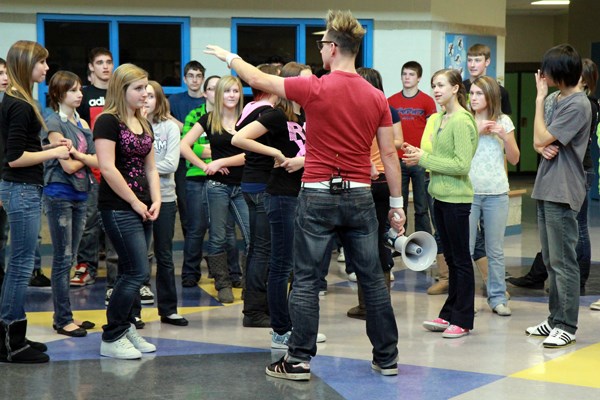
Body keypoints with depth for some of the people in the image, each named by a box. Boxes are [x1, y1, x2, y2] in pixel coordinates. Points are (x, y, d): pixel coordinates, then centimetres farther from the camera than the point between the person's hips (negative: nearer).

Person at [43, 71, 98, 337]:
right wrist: (85, 159, 2)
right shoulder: (54, 124, -9)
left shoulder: (82, 124, 11)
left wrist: (78, 154, -15)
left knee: (69, 259, 11)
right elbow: (68, 166, -14)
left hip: (79, 195, 7)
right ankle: (63, 320, 3)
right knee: (62, 259, -3)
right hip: (59, 195, -7)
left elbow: (95, 162, 2)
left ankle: (64, 315, 17)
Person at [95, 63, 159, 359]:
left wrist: (155, 201, 4)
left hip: (141, 209, 8)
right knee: (138, 272, -10)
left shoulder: (143, 124, 15)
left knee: (130, 272, 10)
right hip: (118, 209, -8)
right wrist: (135, 202, -13)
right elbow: (108, 168, -18)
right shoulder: (108, 122, -11)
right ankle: (111, 339, -1)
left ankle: (126, 329, 18)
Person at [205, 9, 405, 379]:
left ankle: (299, 360, 6)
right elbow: (389, 154, 4)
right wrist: (397, 203, 11)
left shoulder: (315, 88, -9)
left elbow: (259, 79, 4)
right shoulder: (377, 97, 1)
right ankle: (387, 358, 16)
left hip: (319, 196, -3)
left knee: (306, 279, 4)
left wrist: (230, 57, 22)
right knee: (372, 278, 9)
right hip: (360, 197, 3)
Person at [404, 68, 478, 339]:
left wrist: (424, 159, -16)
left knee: (461, 260, -1)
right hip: (440, 195, 9)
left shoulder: (461, 121, -15)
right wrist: (419, 155, 2)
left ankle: (462, 320, 6)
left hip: (457, 198, -9)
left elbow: (462, 165, -21)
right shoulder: (441, 119, 12)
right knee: (450, 258, 15)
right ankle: (449, 314, 23)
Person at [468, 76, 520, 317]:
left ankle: (497, 298, 14)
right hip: (468, 191, -1)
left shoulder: (503, 121, 5)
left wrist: (504, 136, -8)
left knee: (495, 250, 7)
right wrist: (476, 131, -16)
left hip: (496, 193, 1)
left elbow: (514, 159, 7)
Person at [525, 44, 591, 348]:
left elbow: (541, 138, -17)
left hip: (562, 193, -9)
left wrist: (540, 98, -10)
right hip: (546, 189, 9)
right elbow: (539, 143, 17)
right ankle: (555, 319, 23)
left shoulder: (578, 106, -14)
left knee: (563, 262, -5)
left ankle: (567, 326, 0)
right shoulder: (557, 100, 12)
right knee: (551, 260, 15)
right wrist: (544, 149, -7)